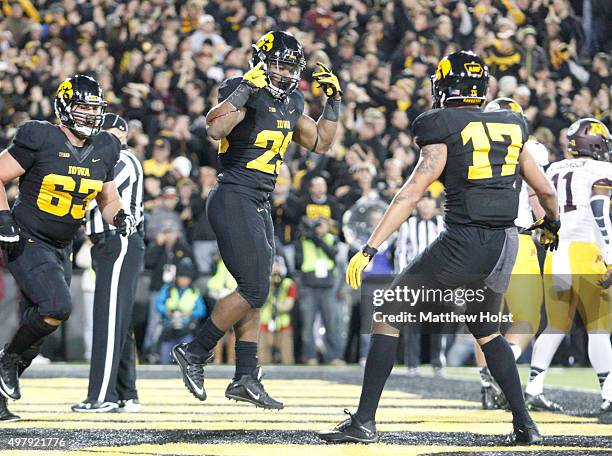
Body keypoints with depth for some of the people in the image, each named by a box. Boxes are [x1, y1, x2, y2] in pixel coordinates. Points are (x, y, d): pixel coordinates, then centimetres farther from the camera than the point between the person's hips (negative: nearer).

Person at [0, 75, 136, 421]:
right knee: (57, 306, -26)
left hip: (60, 249, 7)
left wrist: (120, 216, -5)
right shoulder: (40, 139, -15)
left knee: (39, 324, 8)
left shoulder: (104, 150, 4)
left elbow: (108, 199, 16)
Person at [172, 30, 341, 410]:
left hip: (261, 206, 9)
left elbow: (320, 143, 25)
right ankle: (195, 353, -2)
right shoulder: (246, 92, -11)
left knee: (255, 293, 9)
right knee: (255, 289, -13)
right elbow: (215, 129, -29)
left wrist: (333, 100, 17)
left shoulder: (291, 103, 14)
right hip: (235, 200, -9)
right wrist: (247, 87, -32)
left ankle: (246, 377, 13)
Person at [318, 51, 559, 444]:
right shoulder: (511, 130, 12)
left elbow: (412, 194, -12)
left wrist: (370, 249, -14)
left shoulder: (444, 132, -4)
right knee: (485, 330, 28)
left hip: (462, 242, -6)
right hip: (505, 246, 6)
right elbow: (547, 192, 19)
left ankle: (365, 422, -1)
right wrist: (553, 225, 42)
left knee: (388, 316, 5)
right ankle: (525, 424, 19)